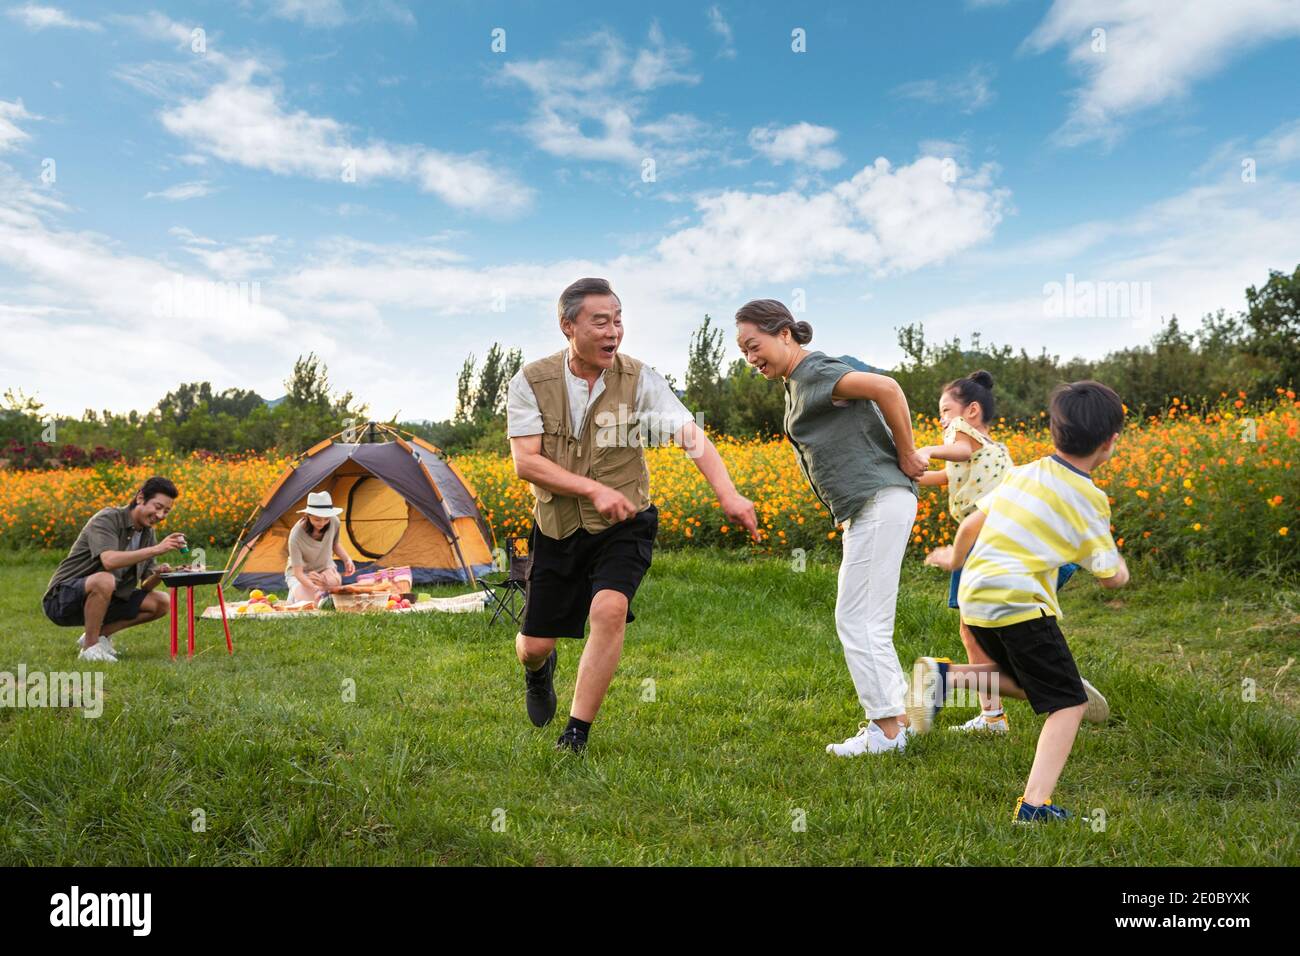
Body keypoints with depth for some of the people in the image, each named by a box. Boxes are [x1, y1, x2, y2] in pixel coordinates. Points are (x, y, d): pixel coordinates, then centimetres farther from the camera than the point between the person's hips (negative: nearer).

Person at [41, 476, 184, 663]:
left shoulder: (148, 533, 5)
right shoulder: (108, 519, -18)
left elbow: (145, 586, 5)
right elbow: (109, 560, -37)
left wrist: (157, 575, -17)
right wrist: (156, 549, -39)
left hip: (105, 599, 8)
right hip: (63, 600, -7)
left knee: (162, 602, -3)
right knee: (105, 580, -38)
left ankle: (99, 633, 8)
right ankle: (90, 647, -18)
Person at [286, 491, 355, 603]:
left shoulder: (334, 522, -20)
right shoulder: (296, 536, -33)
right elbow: (298, 572, -30)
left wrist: (347, 560, -13)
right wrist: (314, 588, -46)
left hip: (326, 569, 2)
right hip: (301, 574, -2)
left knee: (333, 581, -34)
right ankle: (296, 591, 6)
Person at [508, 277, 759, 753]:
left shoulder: (639, 379, -11)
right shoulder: (530, 382, -10)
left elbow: (691, 435, -20)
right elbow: (525, 461, -15)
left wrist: (728, 494, -36)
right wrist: (594, 489, -26)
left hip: (622, 527, -1)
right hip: (558, 528, 1)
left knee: (609, 609, -28)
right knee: (535, 643, 7)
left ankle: (576, 735, -9)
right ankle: (538, 670, 50)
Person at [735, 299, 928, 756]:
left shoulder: (813, 373, -12)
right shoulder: (796, 382, 18)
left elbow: (886, 388, -26)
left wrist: (906, 455, -17)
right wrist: (903, 453, 12)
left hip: (881, 503, -10)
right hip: (866, 508, 10)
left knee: (857, 620, -6)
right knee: (867, 622, 15)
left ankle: (886, 728, 2)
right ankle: (896, 713, 23)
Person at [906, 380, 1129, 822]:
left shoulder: (1023, 473, 12)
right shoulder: (1090, 499, -4)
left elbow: (971, 523, 20)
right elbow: (1113, 577, 1)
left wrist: (954, 559, 39)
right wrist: (1117, 560, 25)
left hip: (974, 599, 7)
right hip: (1019, 604, -7)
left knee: (1028, 681, 25)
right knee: (1068, 702, 3)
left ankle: (944, 675, 4)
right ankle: (1034, 804, -12)